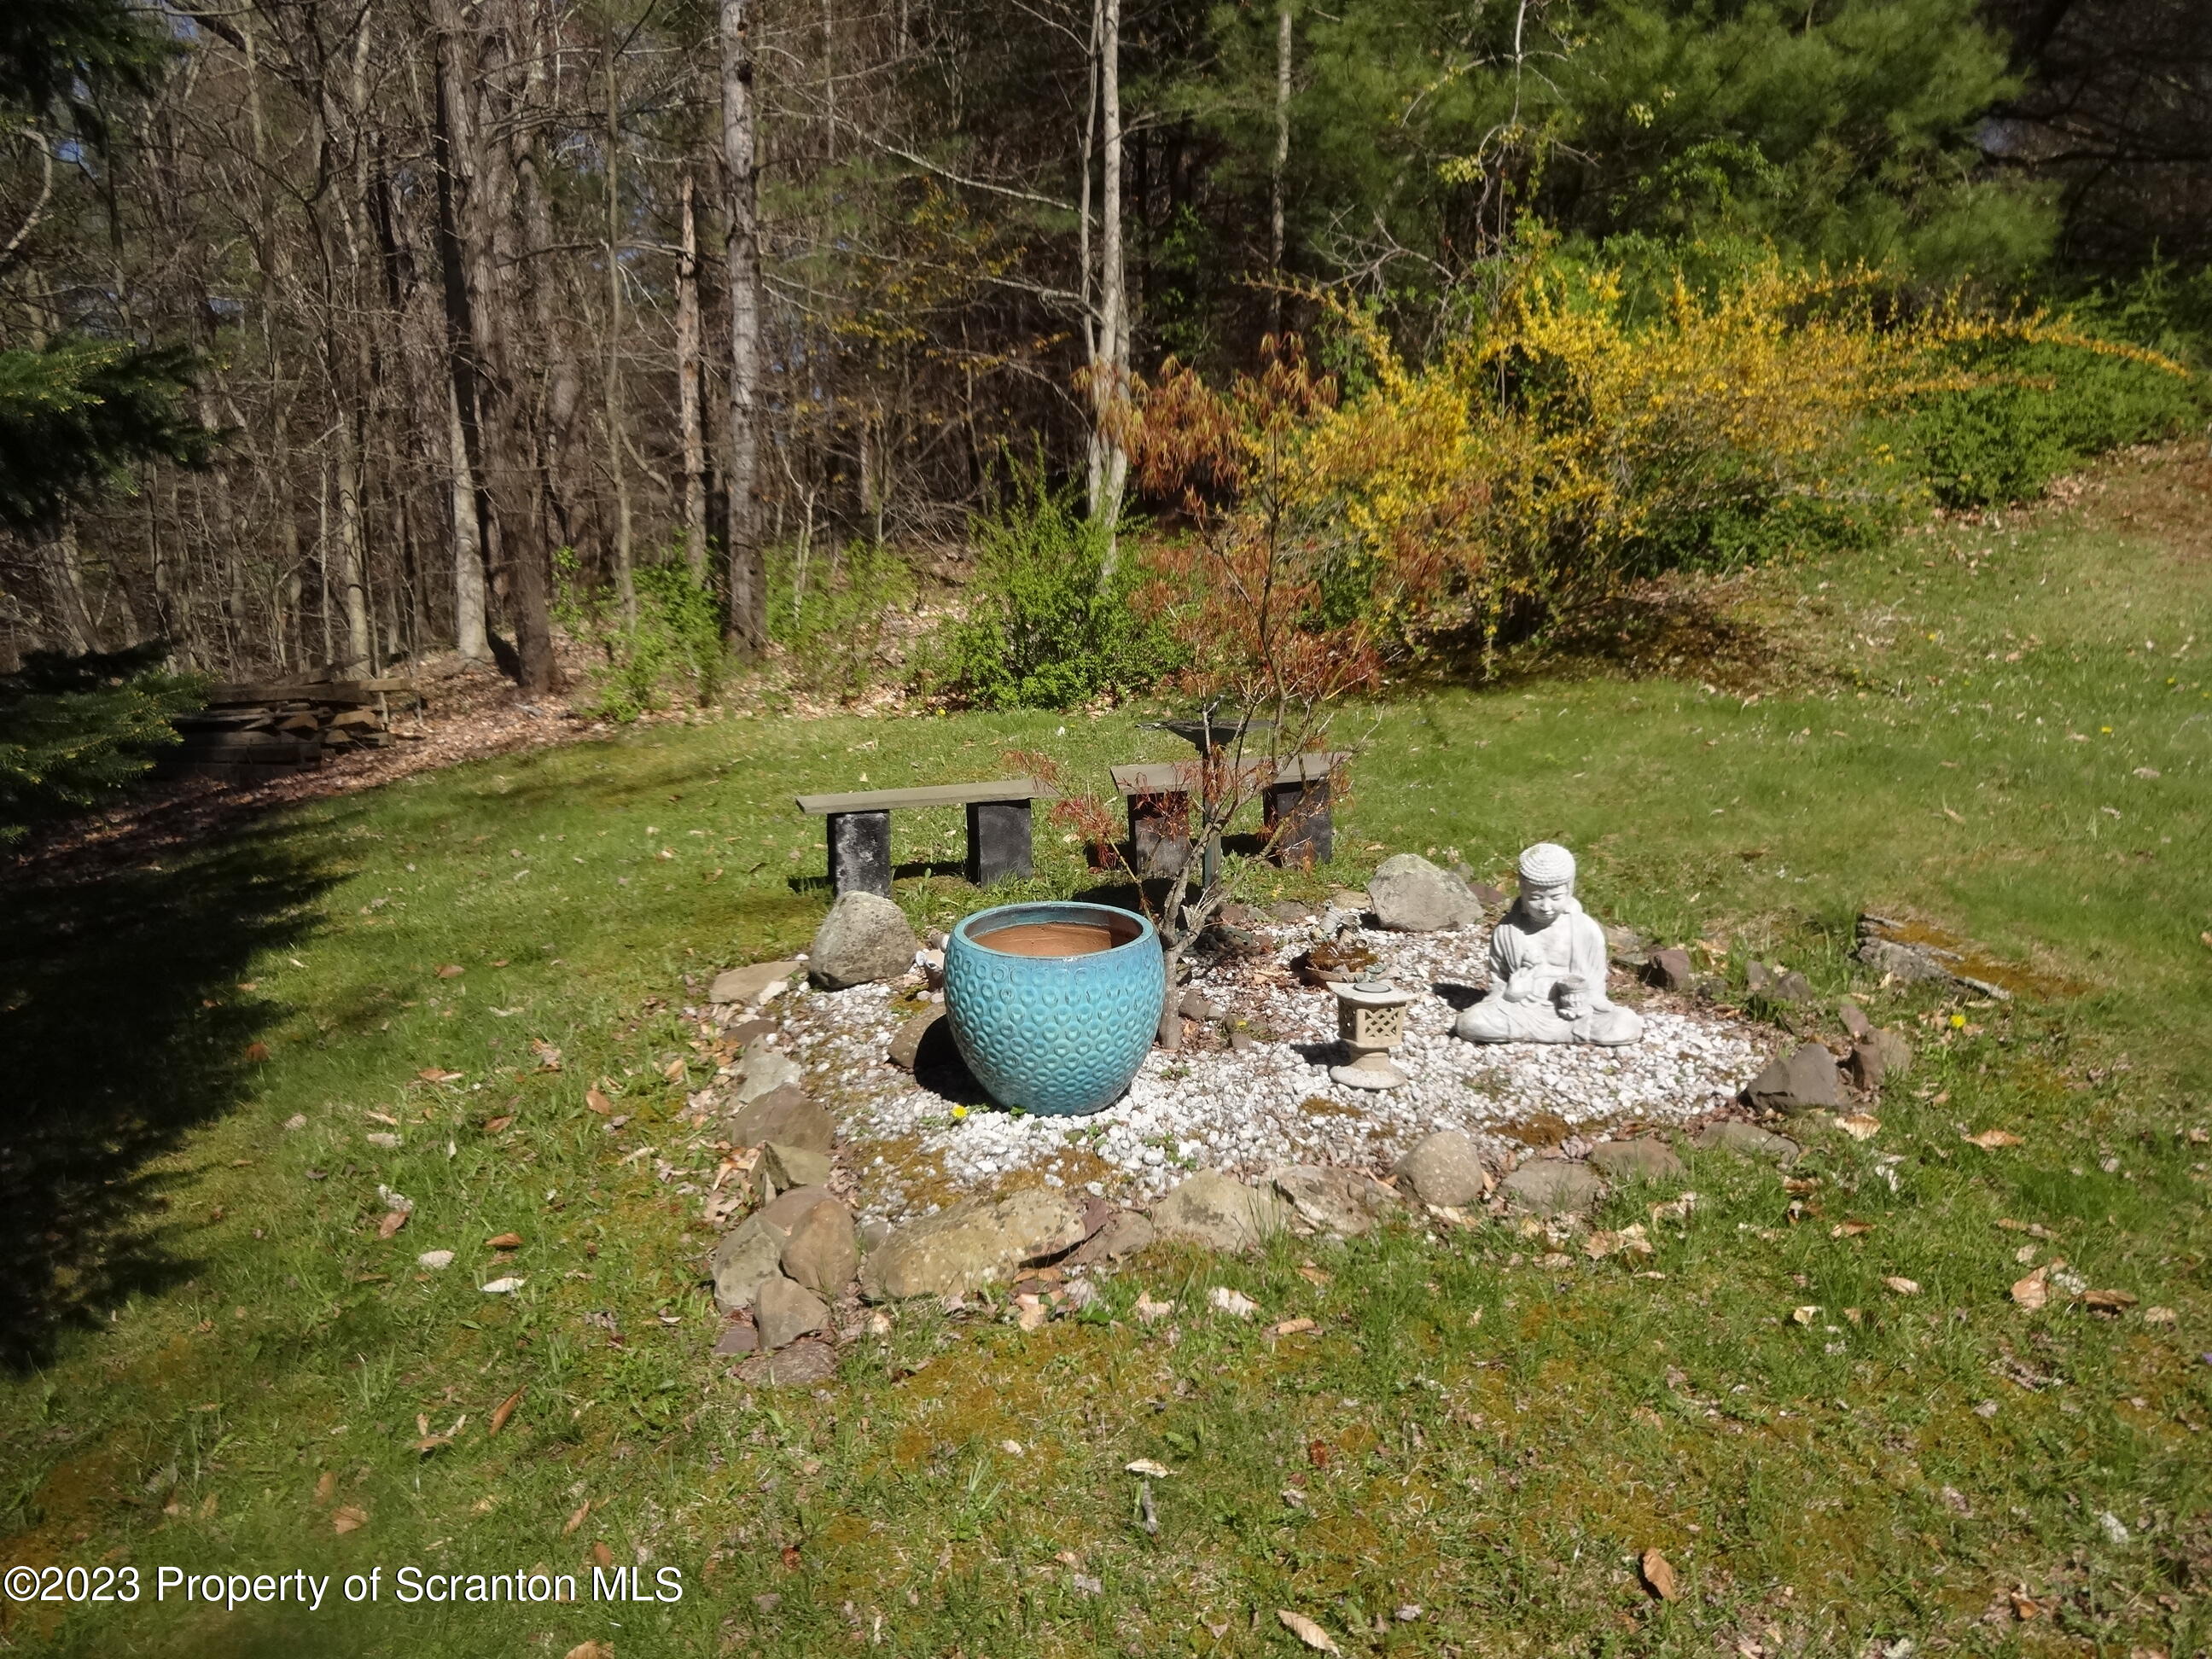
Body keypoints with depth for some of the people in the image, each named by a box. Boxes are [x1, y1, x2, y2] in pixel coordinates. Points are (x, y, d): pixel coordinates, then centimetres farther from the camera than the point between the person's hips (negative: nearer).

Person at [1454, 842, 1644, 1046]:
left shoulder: (1587, 930, -2)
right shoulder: (1507, 930, 0)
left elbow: (1596, 983, 5)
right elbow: (1497, 979, 10)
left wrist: (1581, 1001, -14)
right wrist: (1510, 995, -10)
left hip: (1570, 1012, 0)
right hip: (1521, 1009, 0)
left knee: (1629, 1026, -23)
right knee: (1470, 1022, -27)